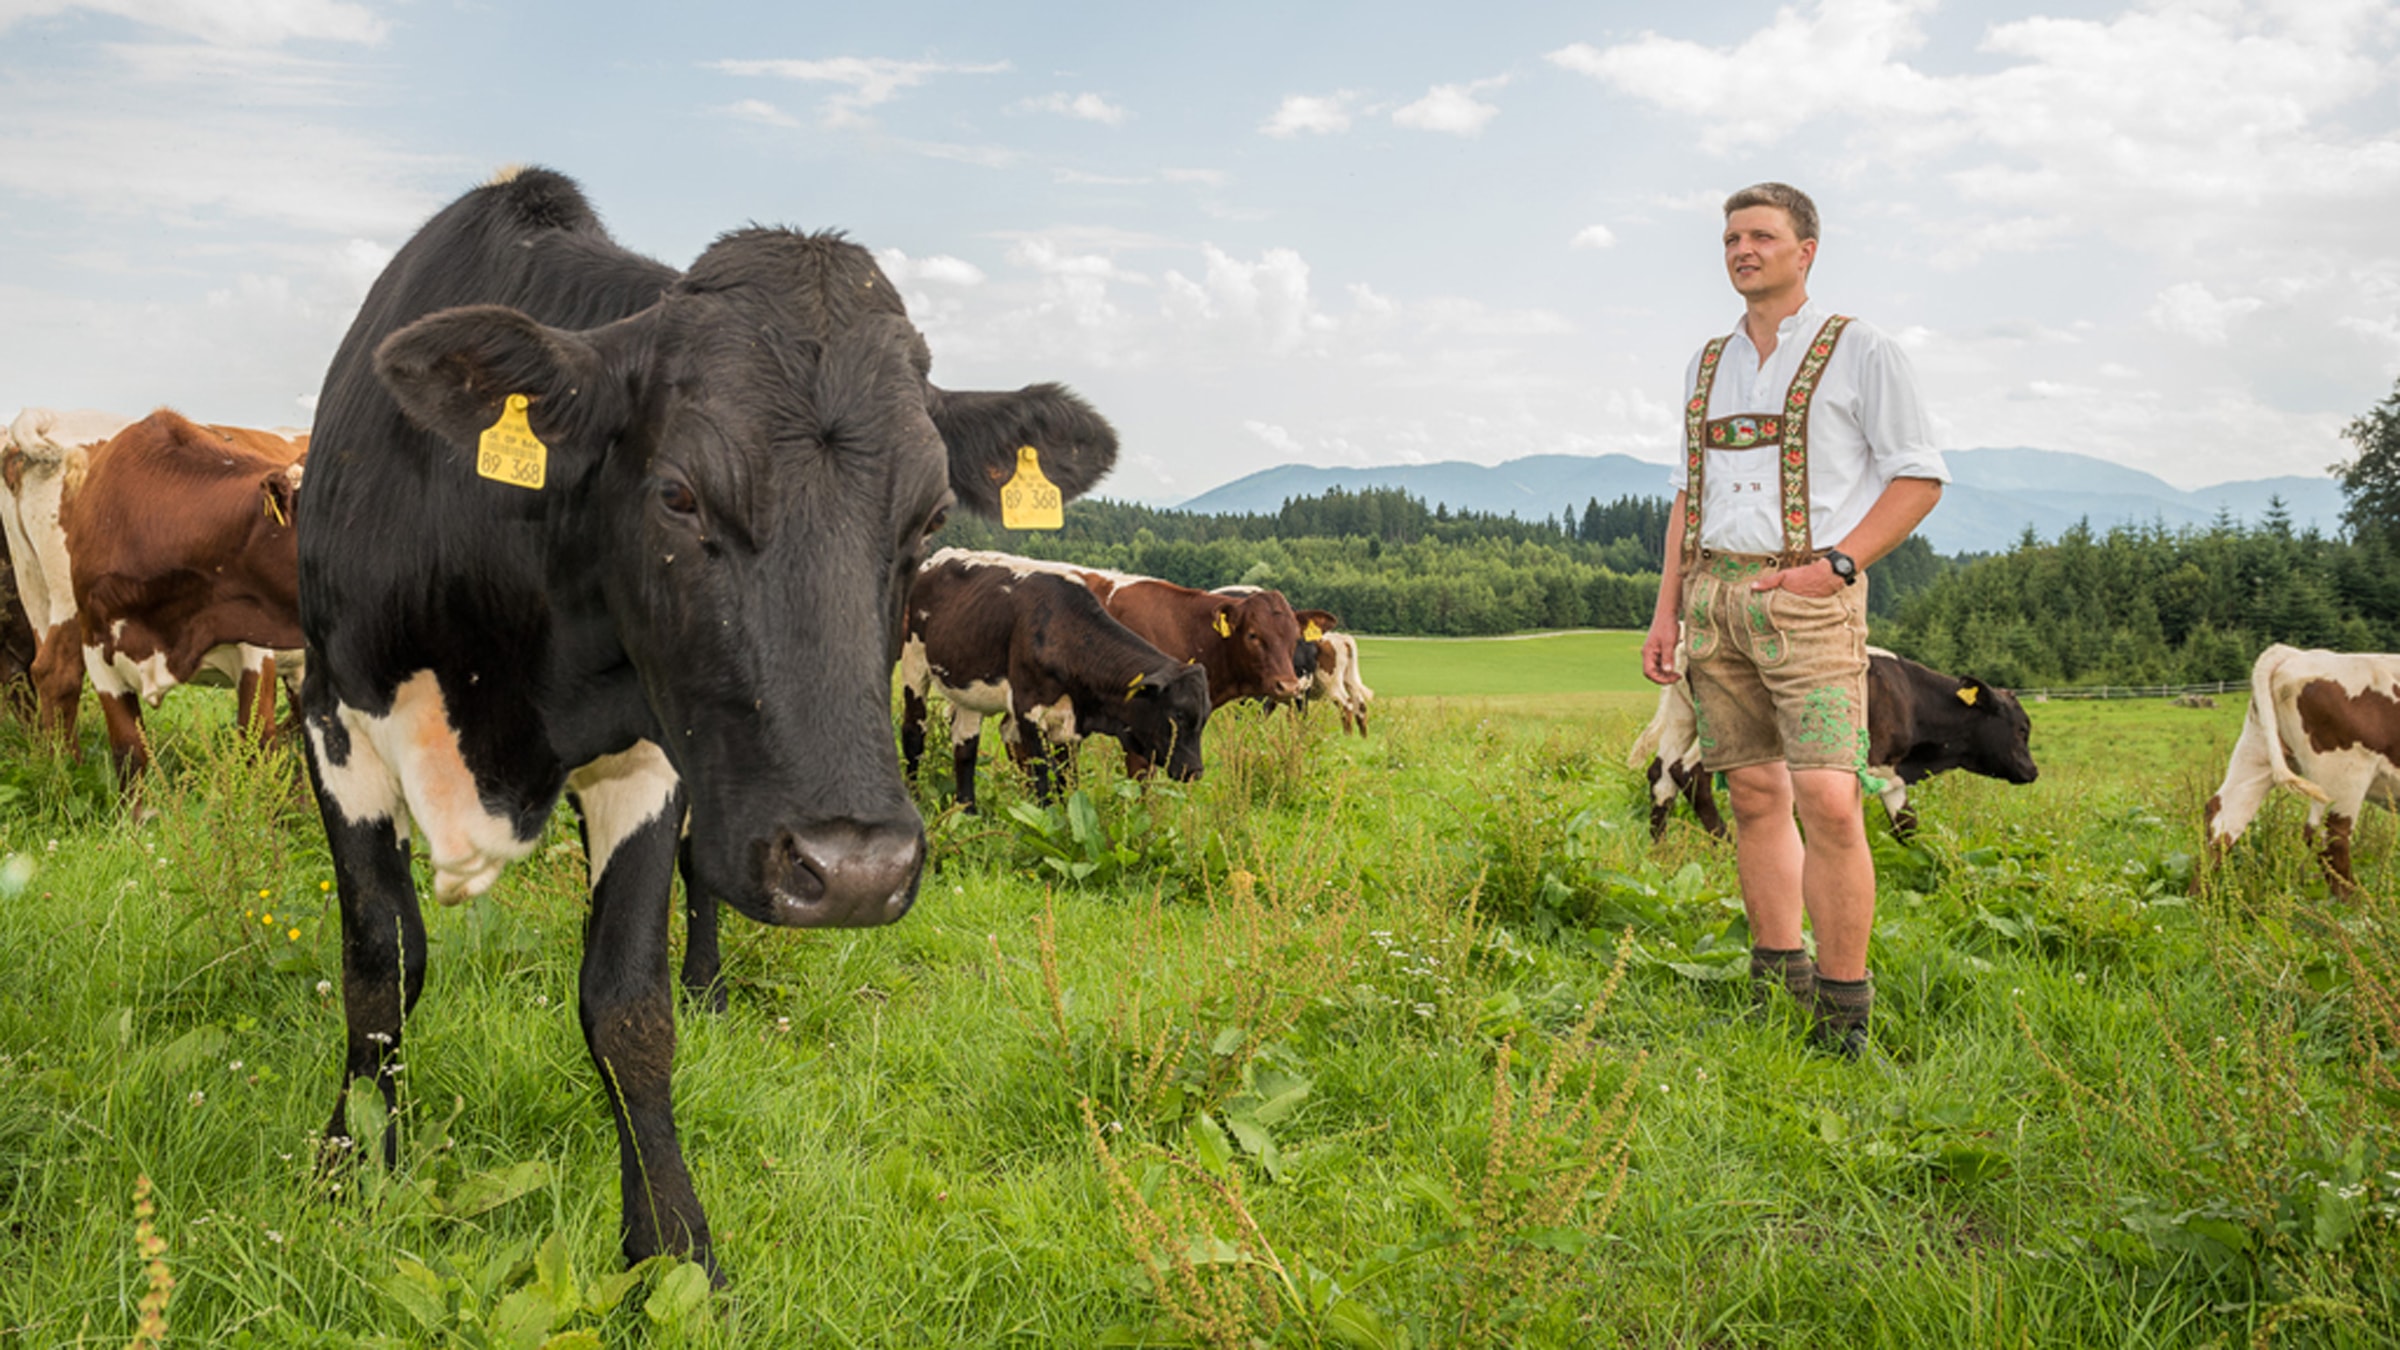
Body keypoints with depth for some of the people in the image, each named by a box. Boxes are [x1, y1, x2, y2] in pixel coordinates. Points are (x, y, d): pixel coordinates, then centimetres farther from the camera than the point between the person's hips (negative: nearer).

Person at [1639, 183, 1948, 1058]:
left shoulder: (1860, 353, 2)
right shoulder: (1708, 366, 18)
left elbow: (1919, 476, -1)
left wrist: (1837, 564, -12)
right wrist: (1667, 611, 12)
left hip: (1807, 598, -5)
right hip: (1715, 594, 6)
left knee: (1827, 801, -15)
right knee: (1754, 795, 7)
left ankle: (1843, 1015, -7)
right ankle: (1777, 991, 15)